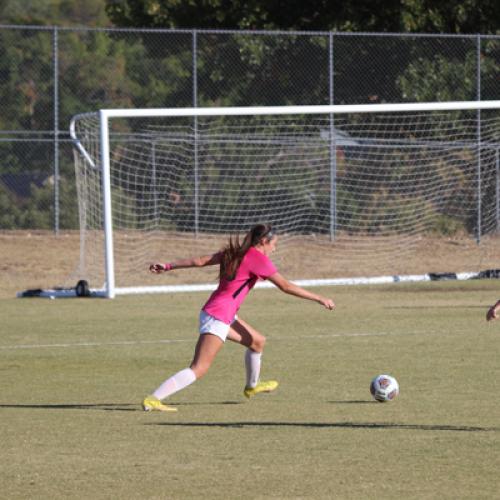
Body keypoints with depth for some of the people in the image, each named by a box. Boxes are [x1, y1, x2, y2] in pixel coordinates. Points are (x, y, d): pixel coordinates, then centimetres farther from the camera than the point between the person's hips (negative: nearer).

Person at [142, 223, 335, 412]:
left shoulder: (235, 253, 11)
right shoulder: (258, 259, -12)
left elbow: (200, 261, 11)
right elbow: (286, 286, -12)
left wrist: (168, 266, 17)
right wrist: (319, 299, -7)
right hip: (218, 317, -10)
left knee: (258, 341, 25)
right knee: (198, 370, -14)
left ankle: (252, 385, 47)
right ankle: (153, 400, -22)